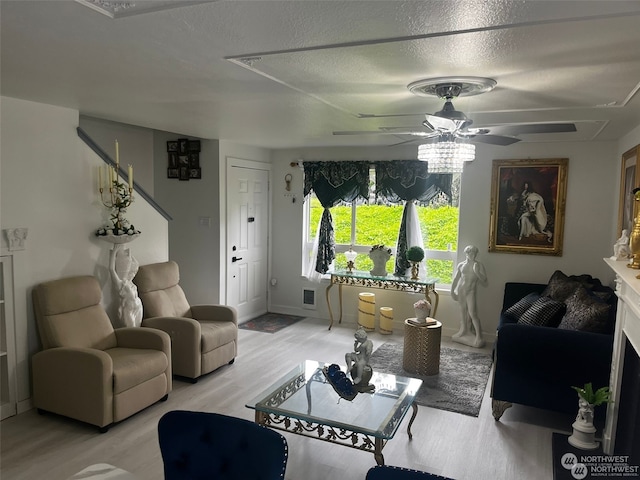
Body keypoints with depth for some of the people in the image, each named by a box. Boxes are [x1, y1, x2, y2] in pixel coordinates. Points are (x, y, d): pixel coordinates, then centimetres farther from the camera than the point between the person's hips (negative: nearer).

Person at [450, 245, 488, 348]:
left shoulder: (479, 266, -4)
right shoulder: (461, 265, 4)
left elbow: (485, 283, -7)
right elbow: (455, 279, 13)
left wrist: (477, 272, -20)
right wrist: (452, 291, 8)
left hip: (471, 292, -3)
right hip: (460, 290, 3)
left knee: (472, 314, -11)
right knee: (464, 312, 13)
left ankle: (478, 337, -5)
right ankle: (464, 331, 29)